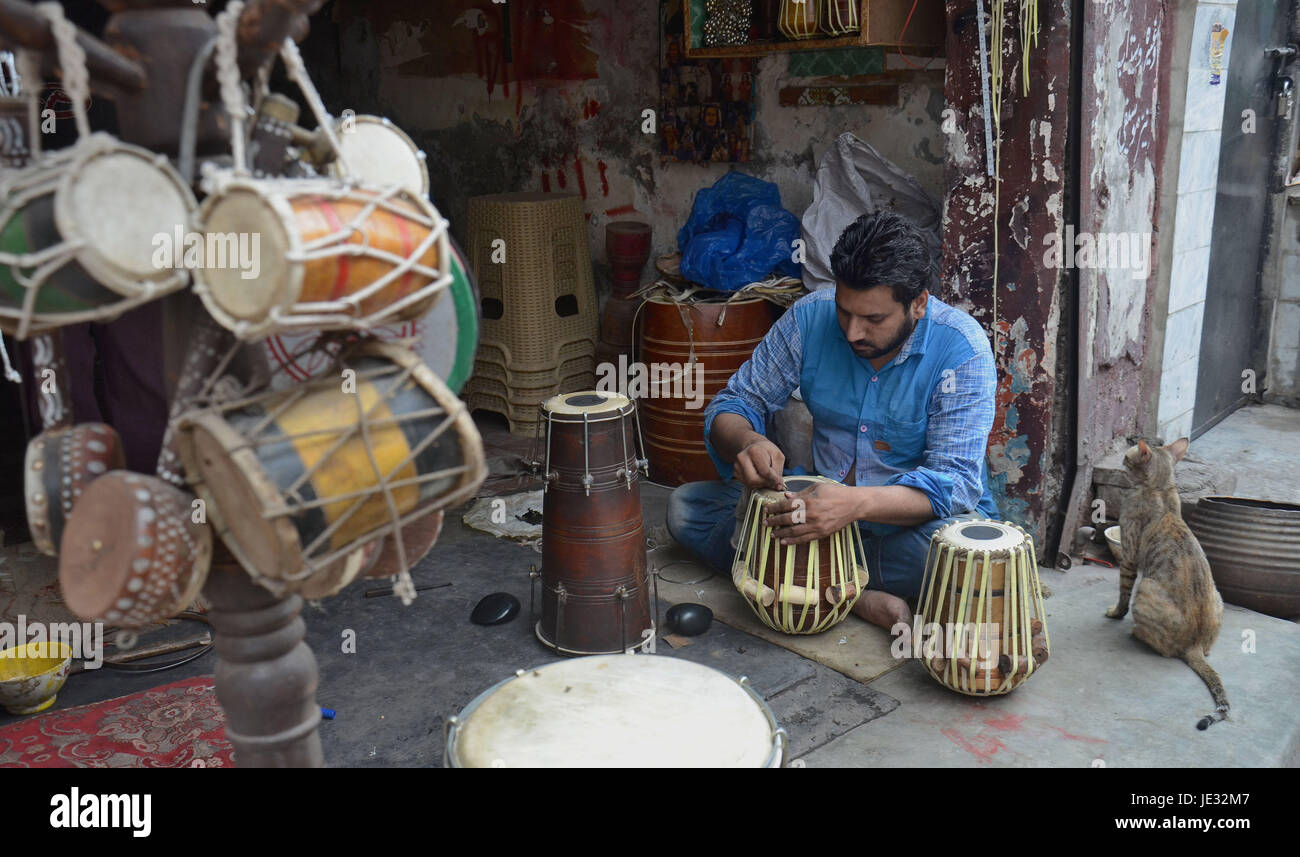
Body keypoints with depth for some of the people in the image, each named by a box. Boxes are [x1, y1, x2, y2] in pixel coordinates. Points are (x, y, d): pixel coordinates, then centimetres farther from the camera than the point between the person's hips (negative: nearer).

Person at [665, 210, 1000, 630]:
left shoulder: (961, 347, -19)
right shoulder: (811, 317, -9)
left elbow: (955, 482, -25)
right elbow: (735, 404, -4)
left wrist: (855, 504, -44)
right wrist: (747, 443, -30)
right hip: (826, 502, 4)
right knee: (685, 506, -13)